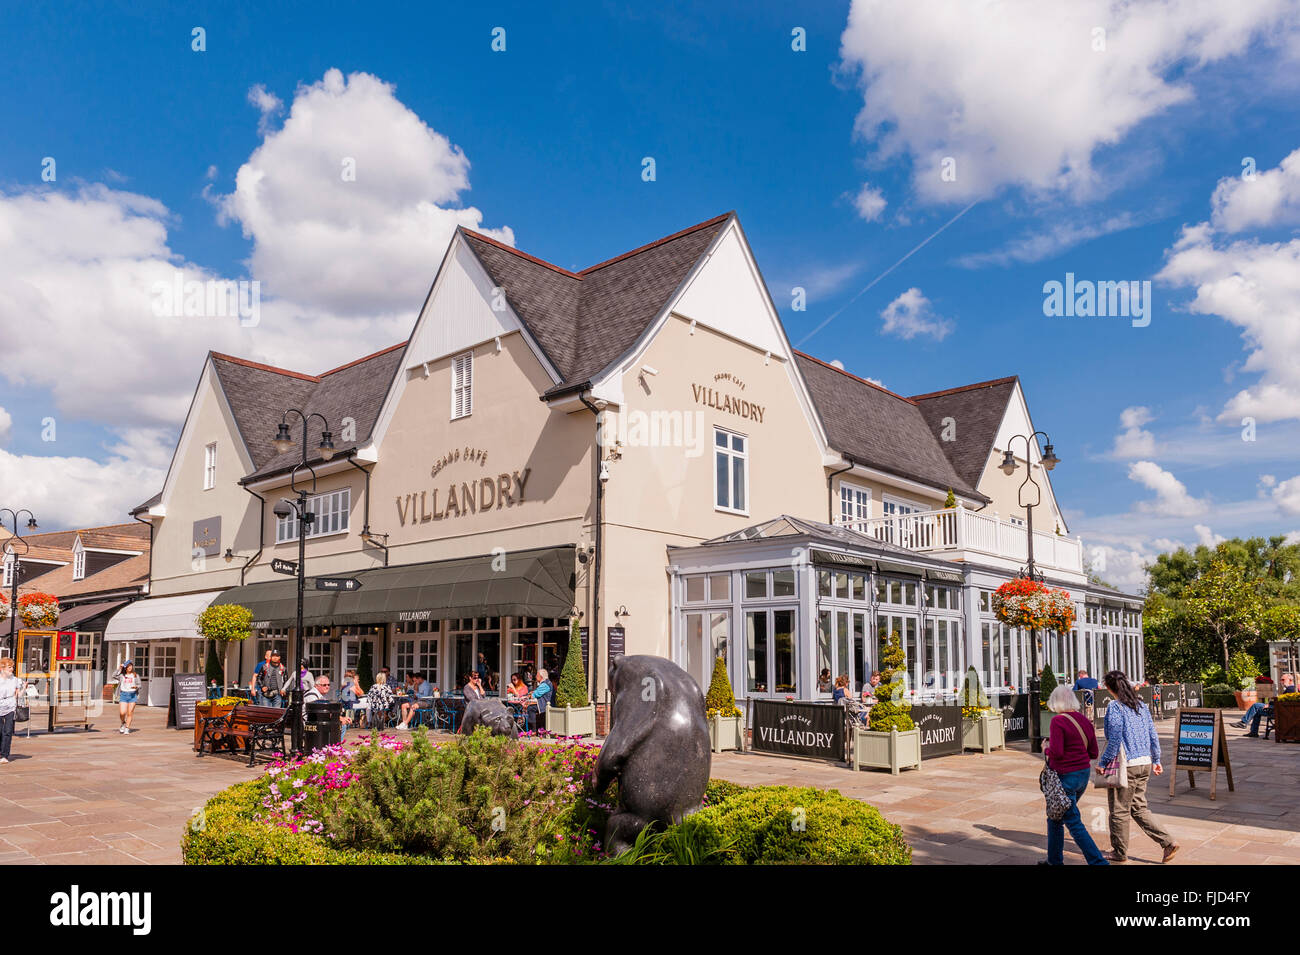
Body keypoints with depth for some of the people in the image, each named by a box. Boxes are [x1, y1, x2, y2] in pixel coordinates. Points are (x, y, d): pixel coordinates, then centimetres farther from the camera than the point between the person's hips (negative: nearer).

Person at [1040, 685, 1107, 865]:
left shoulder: (1058, 721, -16)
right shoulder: (1085, 721, 5)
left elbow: (1056, 752, -22)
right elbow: (1093, 753, 8)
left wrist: (1046, 749, -2)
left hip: (1066, 777, -8)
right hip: (1084, 775, 8)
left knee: (1074, 823, -1)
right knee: (1055, 817, 21)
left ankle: (1099, 862, -6)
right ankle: (1054, 861, 30)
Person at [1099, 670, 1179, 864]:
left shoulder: (1115, 707, -16)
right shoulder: (1141, 704, 7)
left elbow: (1114, 740, -18)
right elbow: (1153, 735, 12)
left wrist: (1103, 763, -9)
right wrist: (1156, 760, 21)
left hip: (1125, 766, -8)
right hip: (1144, 763, 8)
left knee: (1119, 811, 7)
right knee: (1139, 808, 18)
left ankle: (1120, 852, 18)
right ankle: (1168, 842, 10)